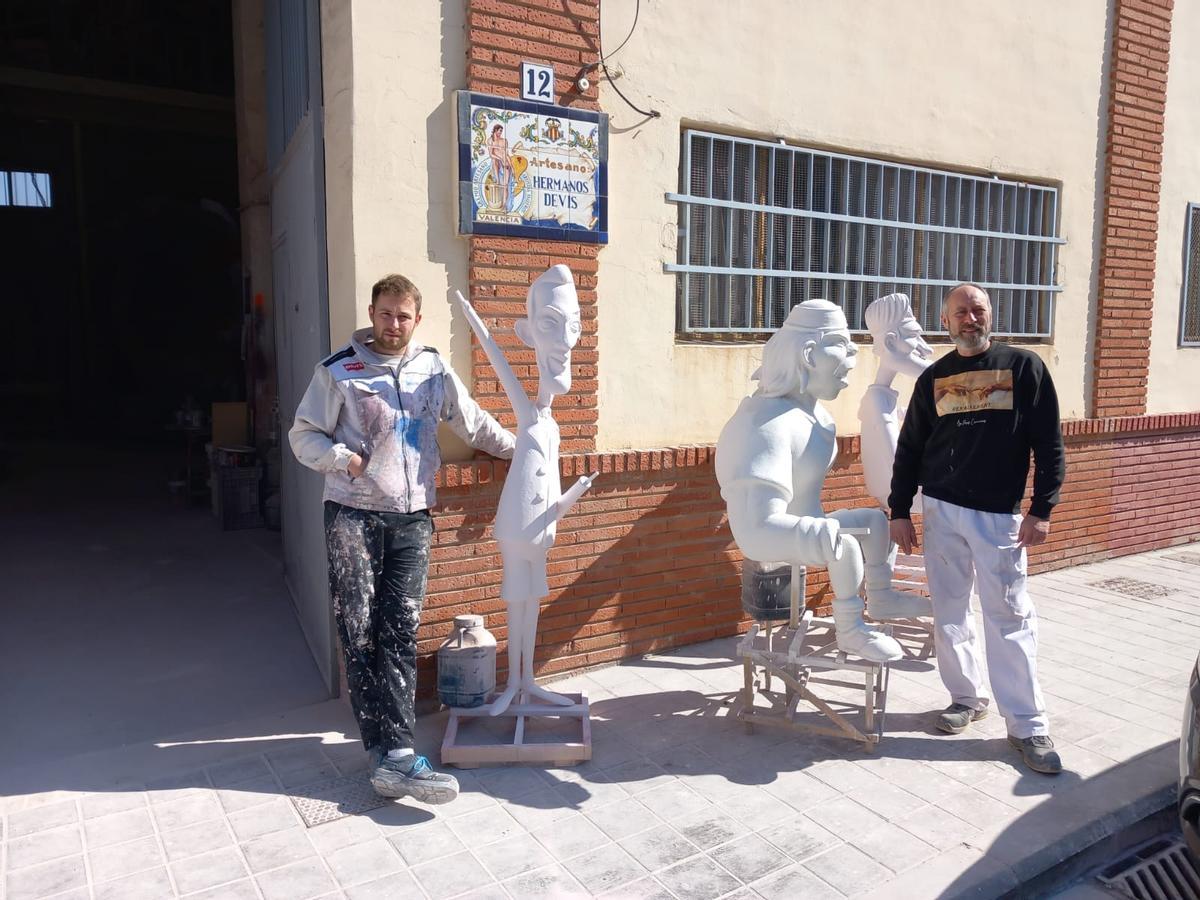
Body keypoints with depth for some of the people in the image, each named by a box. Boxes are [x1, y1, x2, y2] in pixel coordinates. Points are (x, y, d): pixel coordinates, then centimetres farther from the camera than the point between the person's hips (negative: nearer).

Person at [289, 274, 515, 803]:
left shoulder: (434, 370, 11)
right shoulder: (338, 371, 2)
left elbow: (474, 424, 23)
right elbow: (303, 436, 4)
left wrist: (518, 448, 27)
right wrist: (341, 457, -14)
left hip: (412, 518, 2)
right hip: (353, 514, -2)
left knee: (400, 635, -3)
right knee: (359, 634, -7)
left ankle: (392, 756, -3)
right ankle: (394, 756, -4)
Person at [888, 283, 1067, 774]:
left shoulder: (1024, 366, 1)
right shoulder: (933, 378, 8)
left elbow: (1049, 445, -1)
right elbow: (909, 450, 10)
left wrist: (1042, 509, -8)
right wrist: (900, 511, 6)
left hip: (1000, 514, -3)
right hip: (941, 512, 3)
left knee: (1010, 617, -2)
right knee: (949, 613, 8)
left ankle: (1028, 725, 7)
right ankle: (967, 697, 25)